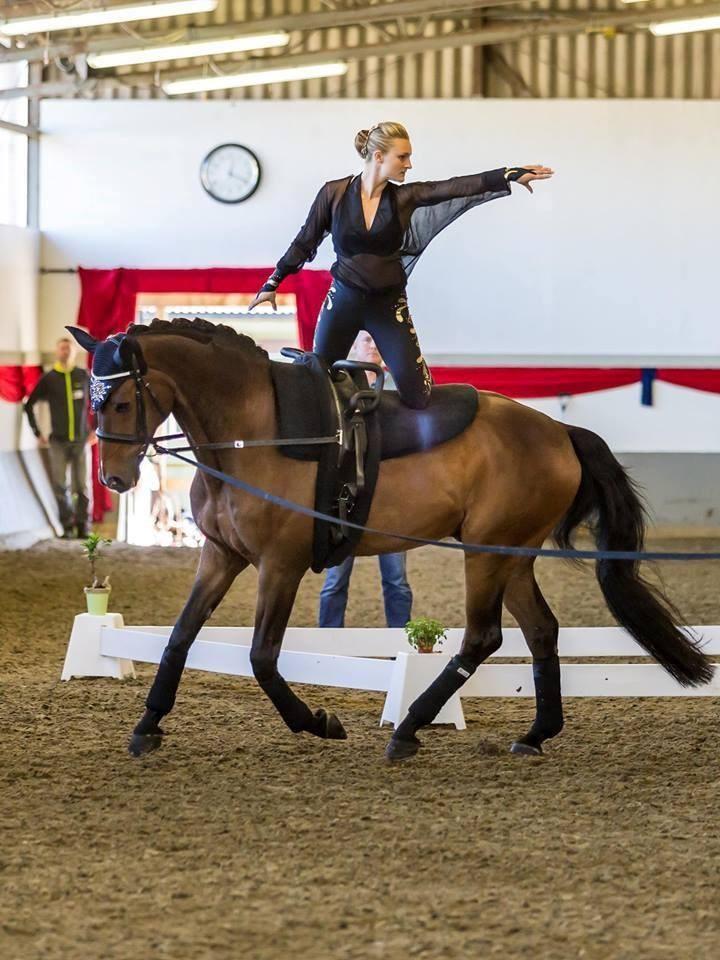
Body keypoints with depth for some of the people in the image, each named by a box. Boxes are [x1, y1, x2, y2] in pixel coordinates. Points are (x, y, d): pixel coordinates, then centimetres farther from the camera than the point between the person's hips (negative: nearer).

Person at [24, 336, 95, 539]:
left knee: (81, 487, -3)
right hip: (58, 442, 0)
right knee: (60, 486, -3)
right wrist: (37, 433, 5)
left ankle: (82, 526, 3)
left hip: (81, 440, 0)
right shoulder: (48, 379, 1)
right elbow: (29, 405, 9)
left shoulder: (84, 376, 3)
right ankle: (67, 526, 6)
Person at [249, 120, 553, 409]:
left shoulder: (405, 197, -5)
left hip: (388, 304, 1)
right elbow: (305, 242, 3)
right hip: (343, 300, -1)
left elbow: (458, 187, -15)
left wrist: (511, 175, -25)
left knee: (418, 397, -2)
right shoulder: (334, 193, -7)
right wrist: (273, 283, 6)